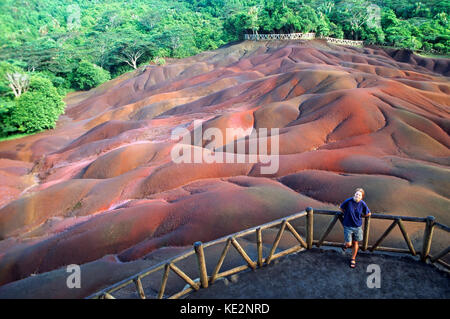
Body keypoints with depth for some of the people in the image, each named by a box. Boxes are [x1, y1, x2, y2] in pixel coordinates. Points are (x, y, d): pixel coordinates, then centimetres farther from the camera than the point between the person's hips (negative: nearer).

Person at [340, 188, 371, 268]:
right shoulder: (348, 201, -17)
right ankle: (346, 245, 35)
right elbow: (341, 208, 2)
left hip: (357, 226, 2)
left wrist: (359, 215, 4)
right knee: (349, 244, -3)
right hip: (348, 226, -2)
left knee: (355, 243, 12)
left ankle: (353, 259, 31)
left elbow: (368, 214, 6)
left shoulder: (363, 204, -11)